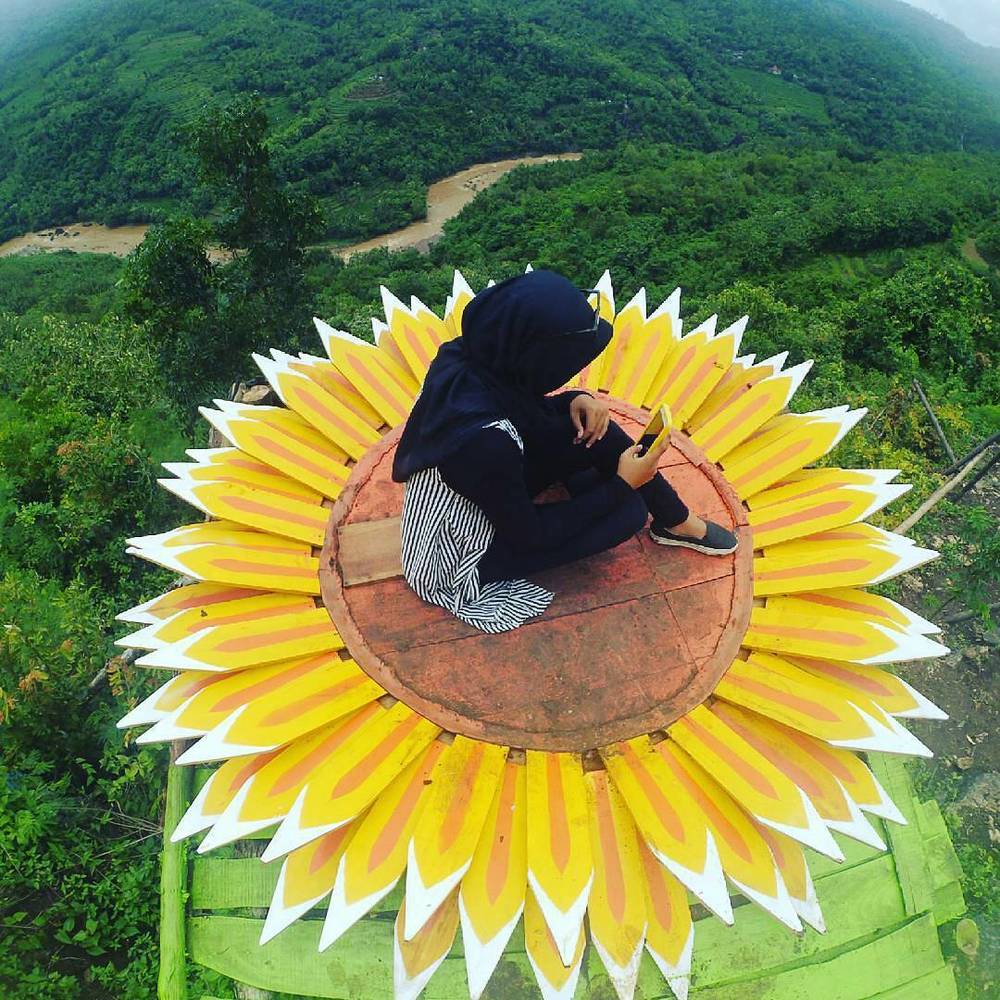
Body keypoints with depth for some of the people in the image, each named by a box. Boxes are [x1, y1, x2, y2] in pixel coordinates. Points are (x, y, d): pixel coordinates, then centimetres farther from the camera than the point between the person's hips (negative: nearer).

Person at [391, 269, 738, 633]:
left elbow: (523, 411, 6)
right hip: (461, 559, -7)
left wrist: (573, 401, -14)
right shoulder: (486, 439, -39)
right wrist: (622, 485, -16)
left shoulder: (468, 357, -16)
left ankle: (677, 521, 13)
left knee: (592, 430, -7)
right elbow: (529, 534, -23)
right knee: (629, 509, -11)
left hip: (484, 497, 7)